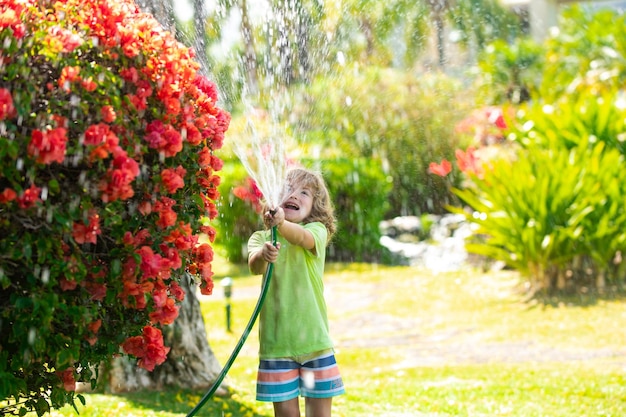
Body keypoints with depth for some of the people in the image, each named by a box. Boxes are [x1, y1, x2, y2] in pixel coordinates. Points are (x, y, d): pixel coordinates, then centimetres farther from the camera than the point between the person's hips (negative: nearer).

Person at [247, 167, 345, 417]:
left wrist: (281, 224, -48)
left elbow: (302, 238, -26)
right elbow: (254, 267, -17)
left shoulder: (316, 230, -1)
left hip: (313, 338, -1)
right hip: (275, 341, 1)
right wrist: (263, 255, -42)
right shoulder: (261, 238, 4)